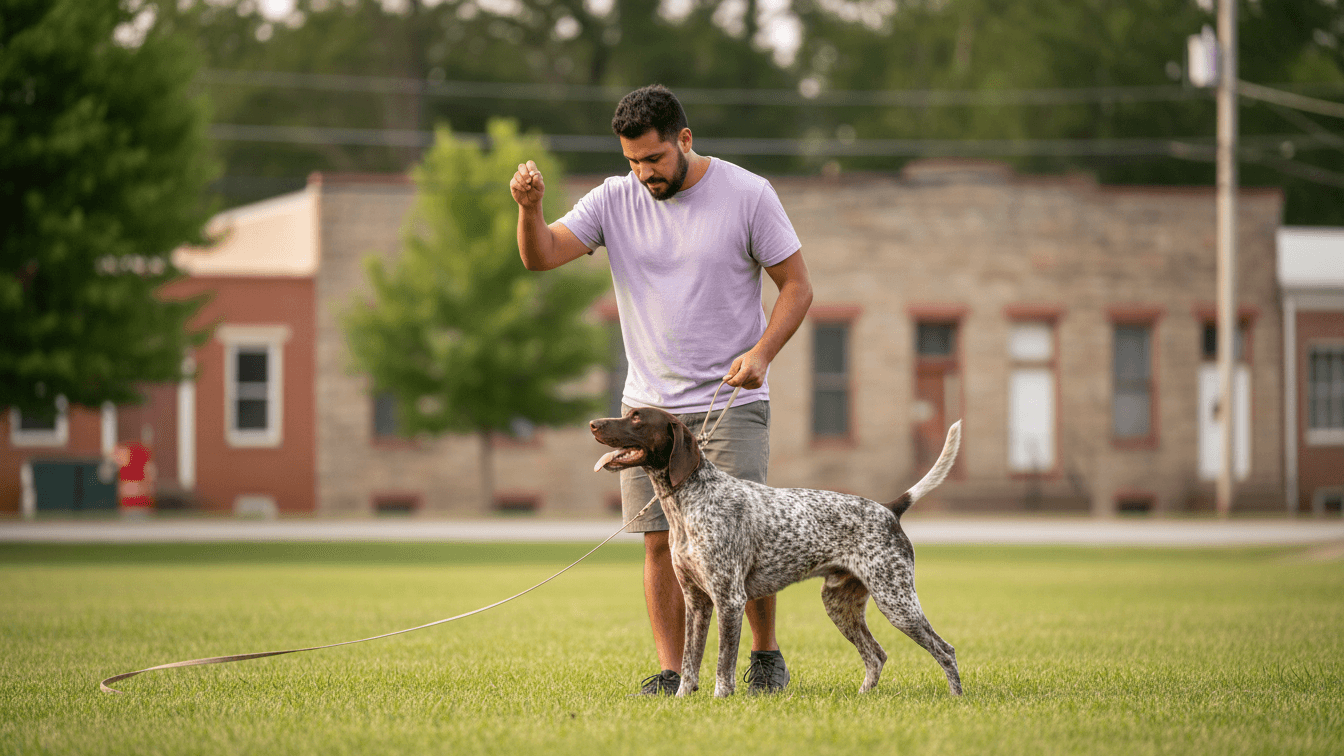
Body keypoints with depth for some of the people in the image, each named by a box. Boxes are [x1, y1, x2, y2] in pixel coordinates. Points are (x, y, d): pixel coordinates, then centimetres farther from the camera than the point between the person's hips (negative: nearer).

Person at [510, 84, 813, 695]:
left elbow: (796, 286, -3)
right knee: (661, 541, 0)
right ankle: (671, 672, 5)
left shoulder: (748, 195, -6)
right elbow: (540, 257, -6)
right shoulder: (615, 200, 1)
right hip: (648, 404, 3)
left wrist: (761, 353, -18)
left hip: (731, 401, -3)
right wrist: (530, 208, -27)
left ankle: (766, 655, 12)